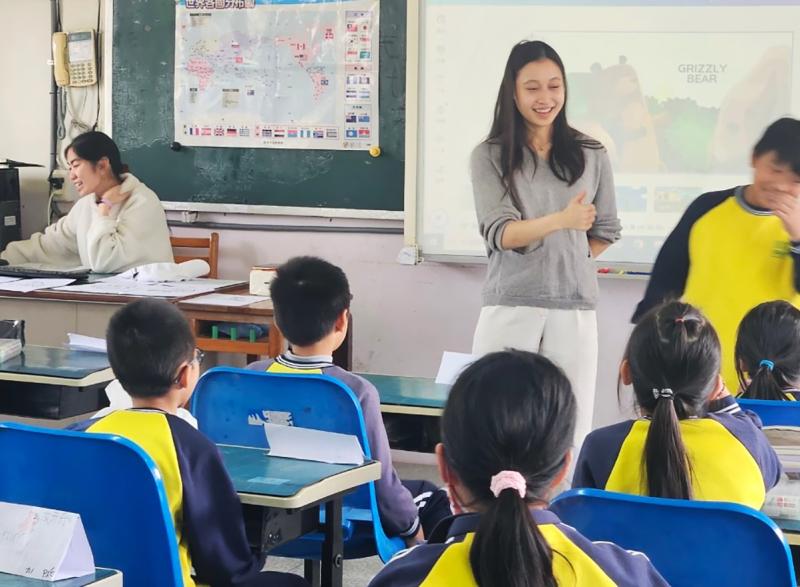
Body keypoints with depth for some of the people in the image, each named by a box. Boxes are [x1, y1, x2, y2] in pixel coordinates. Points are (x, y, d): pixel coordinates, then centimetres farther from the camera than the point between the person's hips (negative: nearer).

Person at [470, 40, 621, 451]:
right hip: (509, 310, -1)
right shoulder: (490, 156, 2)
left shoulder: (590, 156, 8)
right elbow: (499, 233, -10)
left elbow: (605, 232, 19)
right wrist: (561, 220, -24)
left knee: (570, 433, -1)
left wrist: (566, 264, 9)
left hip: (574, 311, 1)